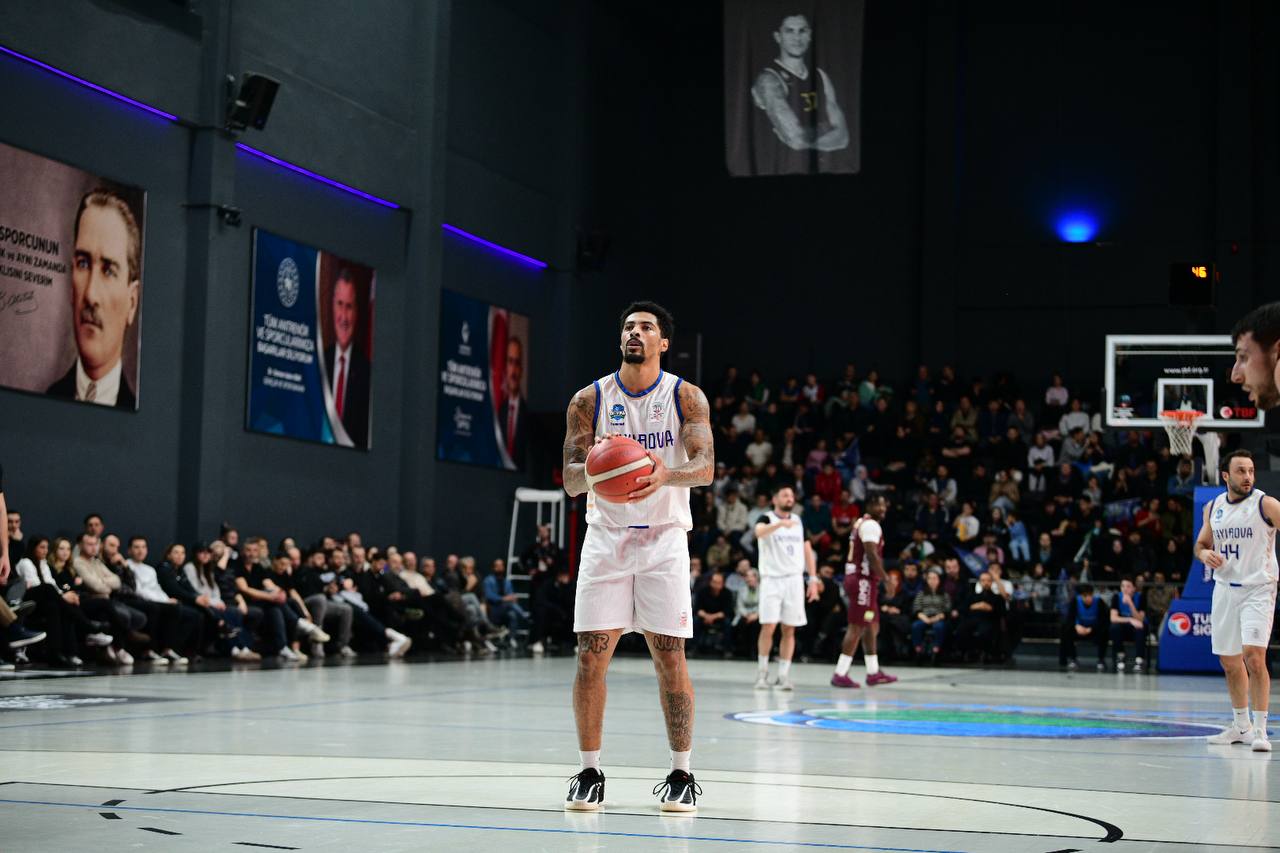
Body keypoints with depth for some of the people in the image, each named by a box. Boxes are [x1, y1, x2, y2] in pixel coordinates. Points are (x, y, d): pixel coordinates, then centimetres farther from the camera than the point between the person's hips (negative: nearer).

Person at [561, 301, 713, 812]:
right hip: (606, 538, 1)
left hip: (663, 539, -1)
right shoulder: (589, 400, 2)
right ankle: (589, 773, 7)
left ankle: (681, 775, 7)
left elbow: (705, 466, -13)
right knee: (591, 657, -4)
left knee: (670, 660, -4)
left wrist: (666, 473, -35)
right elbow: (571, 481, -2)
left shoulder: (686, 397, -1)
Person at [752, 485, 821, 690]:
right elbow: (759, 532, -27)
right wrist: (780, 523, -45)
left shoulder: (799, 521, 13)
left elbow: (807, 550, 16)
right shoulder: (766, 518, -3)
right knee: (768, 627, -10)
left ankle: (783, 676, 5)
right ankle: (762, 673, 5)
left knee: (789, 629, 1)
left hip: (794, 580, 4)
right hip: (771, 580, -4)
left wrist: (813, 579, 7)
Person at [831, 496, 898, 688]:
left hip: (856, 577, 11)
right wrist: (886, 579, -18)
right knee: (857, 627, -9)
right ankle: (840, 675, -10)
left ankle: (873, 673, 22)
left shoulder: (861, 523, 18)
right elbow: (872, 555, -22)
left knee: (872, 627, 16)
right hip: (864, 580, -11)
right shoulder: (871, 525, -13)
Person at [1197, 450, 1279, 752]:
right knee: (1229, 661, 12)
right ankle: (1241, 726, 28)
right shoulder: (1213, 508, 7)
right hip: (1225, 588, 5)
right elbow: (1201, 543, 18)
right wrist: (1204, 553, -4)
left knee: (1254, 656, -19)